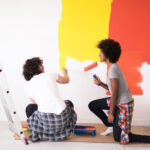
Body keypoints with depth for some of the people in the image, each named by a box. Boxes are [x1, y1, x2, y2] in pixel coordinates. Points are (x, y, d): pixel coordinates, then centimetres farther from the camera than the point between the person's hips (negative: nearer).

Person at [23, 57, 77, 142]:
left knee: (30, 108, 31)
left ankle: (37, 133, 13)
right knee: (69, 103, 34)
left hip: (44, 120, 1)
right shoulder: (50, 75, 0)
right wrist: (65, 72, 43)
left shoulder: (28, 85, 3)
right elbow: (66, 80, 21)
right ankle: (64, 131, 20)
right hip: (62, 118, 0)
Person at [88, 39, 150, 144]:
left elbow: (114, 93, -21)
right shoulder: (114, 67, 7)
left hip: (123, 105, -9)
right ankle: (111, 126, 21)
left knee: (118, 138, 0)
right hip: (119, 101, 9)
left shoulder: (112, 69, -22)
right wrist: (100, 83, -1)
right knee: (92, 105, 14)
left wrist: (111, 113, -14)